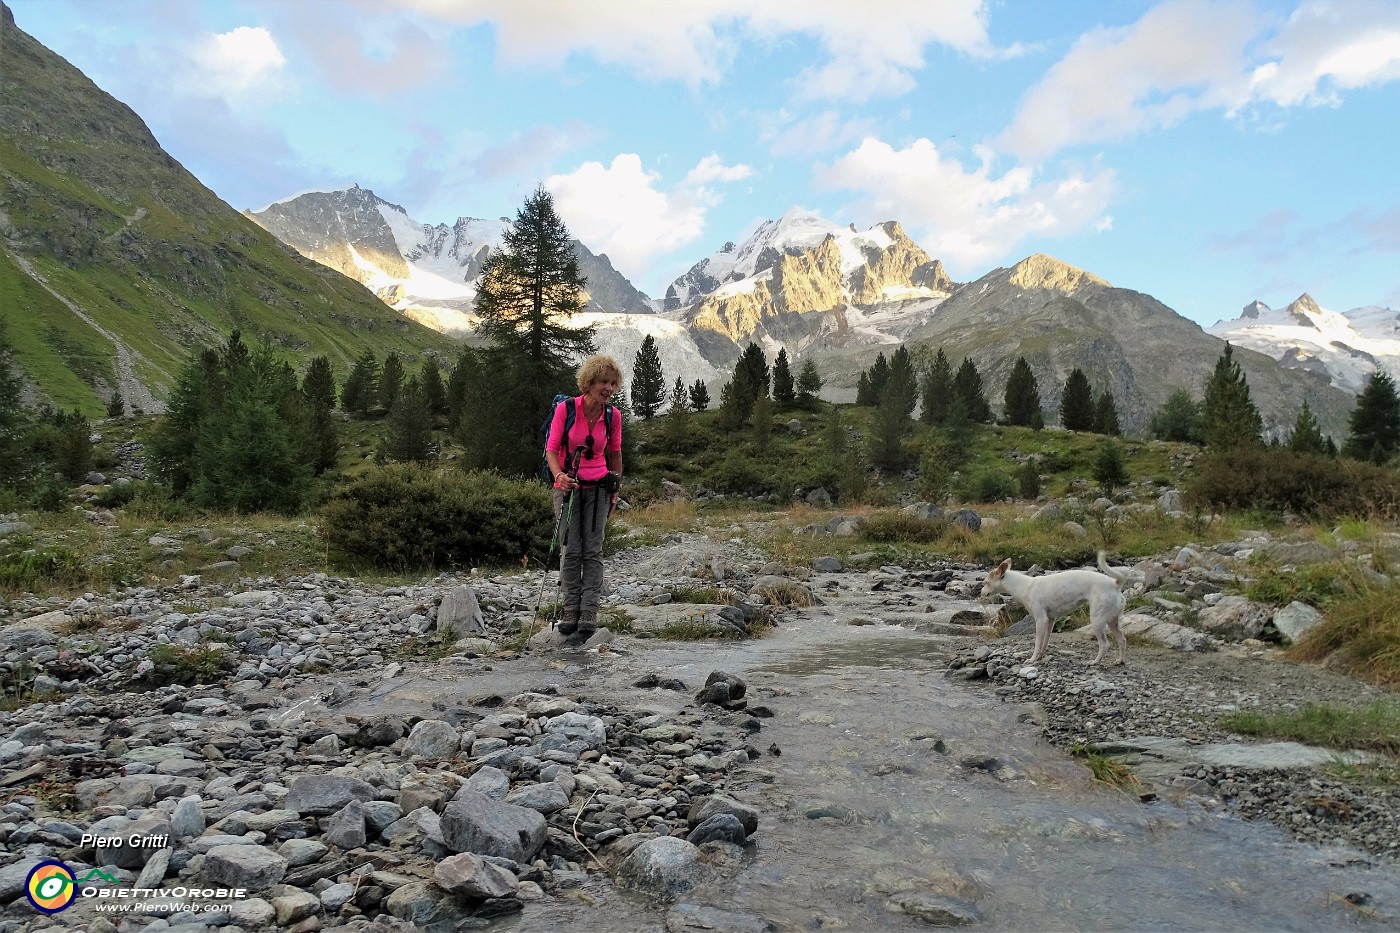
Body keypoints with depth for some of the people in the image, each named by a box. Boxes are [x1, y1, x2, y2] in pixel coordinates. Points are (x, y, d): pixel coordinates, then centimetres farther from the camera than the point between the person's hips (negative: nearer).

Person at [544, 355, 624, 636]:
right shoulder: (565, 408, -11)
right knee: (570, 550, -2)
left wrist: (615, 489, 12)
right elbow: (551, 448, -7)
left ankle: (589, 613, 0)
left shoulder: (613, 415, -3)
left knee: (593, 550, -2)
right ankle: (571, 611, 6)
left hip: (598, 488, 2)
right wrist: (559, 474, -26)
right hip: (567, 486, -1)